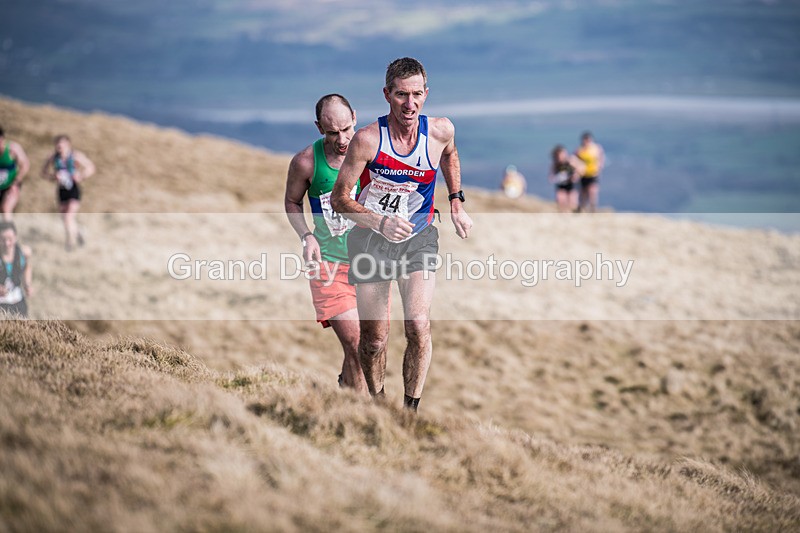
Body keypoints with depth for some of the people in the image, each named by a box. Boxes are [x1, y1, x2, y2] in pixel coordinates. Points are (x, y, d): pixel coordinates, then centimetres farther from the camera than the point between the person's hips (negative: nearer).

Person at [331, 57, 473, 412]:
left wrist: (456, 206, 15)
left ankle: (411, 411, -4)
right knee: (374, 339, 5)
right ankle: (377, 404, 30)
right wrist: (381, 223, -27)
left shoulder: (440, 131, -11)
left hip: (418, 238, 1)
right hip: (371, 242, -1)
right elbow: (339, 198, -13)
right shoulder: (368, 139, -20)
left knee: (419, 328, -17)